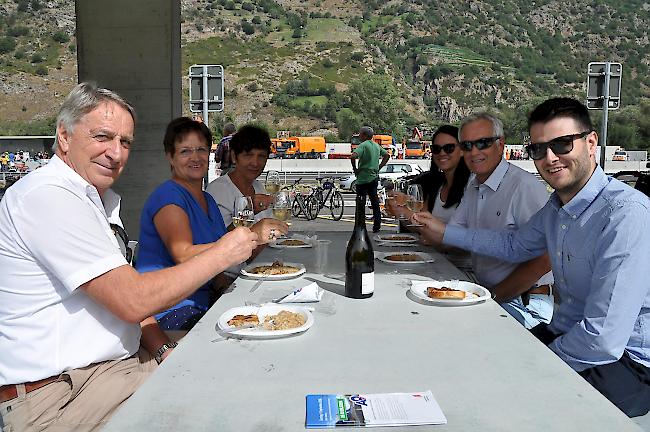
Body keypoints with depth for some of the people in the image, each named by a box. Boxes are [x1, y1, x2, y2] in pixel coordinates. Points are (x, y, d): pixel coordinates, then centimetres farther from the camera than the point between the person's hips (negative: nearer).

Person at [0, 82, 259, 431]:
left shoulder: (100, 198, 14)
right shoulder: (47, 196, -19)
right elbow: (133, 301, -24)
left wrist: (164, 349, -1)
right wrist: (222, 253, -16)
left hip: (120, 360, 9)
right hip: (57, 396, -9)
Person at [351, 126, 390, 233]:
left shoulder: (363, 145, -13)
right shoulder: (376, 145, 10)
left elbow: (353, 156, -28)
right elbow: (387, 155, 19)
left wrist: (355, 169, -15)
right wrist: (379, 167, 15)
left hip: (363, 178, -7)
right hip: (374, 177, 7)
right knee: (375, 201, 12)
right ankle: (377, 225, 14)